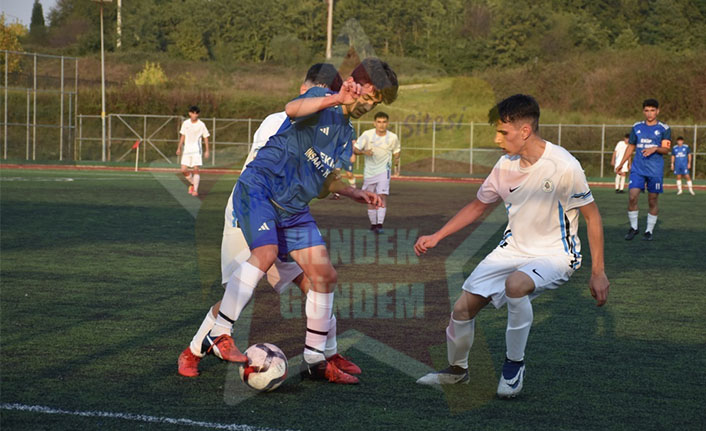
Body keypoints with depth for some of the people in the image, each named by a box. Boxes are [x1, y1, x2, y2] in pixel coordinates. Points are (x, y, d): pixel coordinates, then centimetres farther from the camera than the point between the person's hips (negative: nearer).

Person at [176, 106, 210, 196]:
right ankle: (192, 183, 21)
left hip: (197, 150, -3)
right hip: (187, 150, 3)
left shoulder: (201, 125, -3)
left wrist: (207, 151, 1)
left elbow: (205, 138, 3)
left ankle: (195, 190, -8)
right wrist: (179, 148, 12)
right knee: (184, 170, -4)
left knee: (195, 169, -13)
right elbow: (182, 136, 15)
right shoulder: (185, 123, 5)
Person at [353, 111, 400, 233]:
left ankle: (379, 225, -21)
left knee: (383, 196, -18)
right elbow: (355, 149, -4)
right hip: (369, 172, 1)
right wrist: (364, 152, -25)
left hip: (384, 170, -1)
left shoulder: (393, 137, -4)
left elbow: (396, 151, 13)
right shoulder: (367, 134, -8)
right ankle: (373, 224, 26)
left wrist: (396, 158, -9)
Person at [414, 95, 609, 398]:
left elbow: (592, 215, -12)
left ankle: (514, 364, -14)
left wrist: (598, 273, -12)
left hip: (554, 254, -6)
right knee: (463, 307, -2)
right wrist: (436, 237, 7)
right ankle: (457, 369, 27)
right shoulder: (506, 165, -4)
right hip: (514, 249, 6)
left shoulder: (563, 166, -22)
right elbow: (478, 205, 12)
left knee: (515, 284, -36)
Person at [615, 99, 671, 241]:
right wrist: (621, 164, 14)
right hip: (638, 169, 2)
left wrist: (655, 149, -23)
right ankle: (633, 227, 6)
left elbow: (666, 149, -3)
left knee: (652, 201, 2)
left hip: (655, 170, -2)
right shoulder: (637, 127, 10)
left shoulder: (664, 129, 1)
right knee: (632, 197, -10)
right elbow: (631, 146, 18)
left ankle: (649, 231, 15)